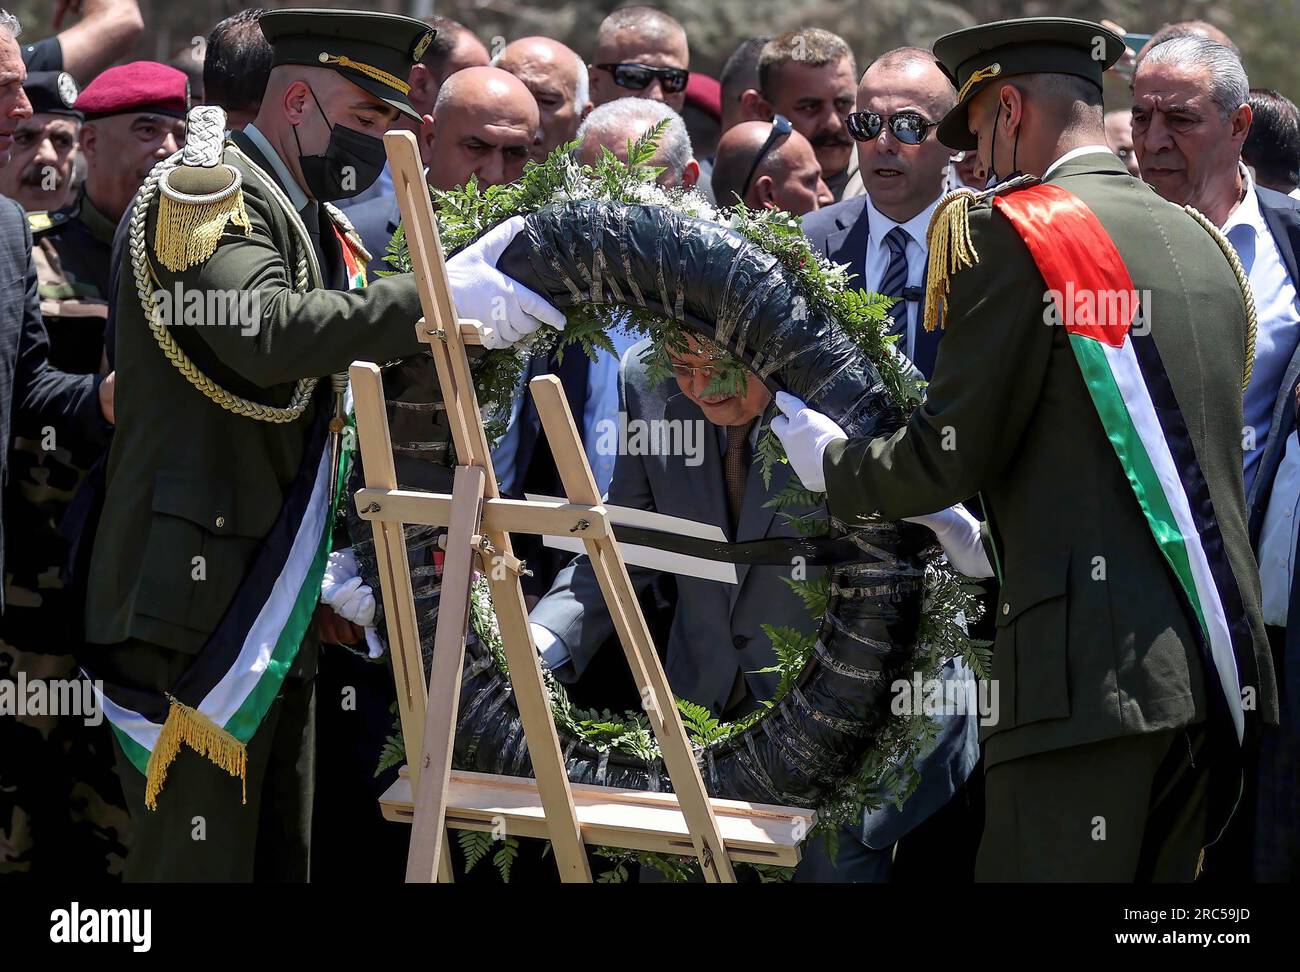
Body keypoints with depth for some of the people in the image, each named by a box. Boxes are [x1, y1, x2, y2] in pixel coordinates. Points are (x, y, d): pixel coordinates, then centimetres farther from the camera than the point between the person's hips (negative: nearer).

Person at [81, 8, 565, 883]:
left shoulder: (319, 226, 20)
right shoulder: (208, 189, -9)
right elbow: (265, 334, -29)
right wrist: (431, 303, -29)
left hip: (280, 610, 10)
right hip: (196, 603, -10)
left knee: (280, 860, 10)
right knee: (198, 865, -10)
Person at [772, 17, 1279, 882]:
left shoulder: (1013, 233, -5)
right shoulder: (1200, 242, 18)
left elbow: (952, 454, -6)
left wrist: (831, 462, 13)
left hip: (1098, 675, -8)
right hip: (1221, 675, 8)